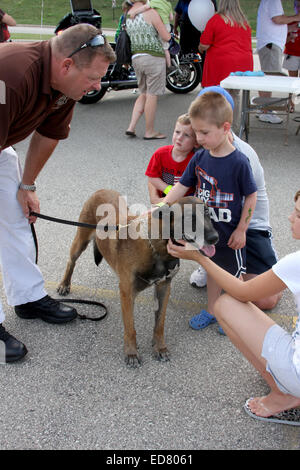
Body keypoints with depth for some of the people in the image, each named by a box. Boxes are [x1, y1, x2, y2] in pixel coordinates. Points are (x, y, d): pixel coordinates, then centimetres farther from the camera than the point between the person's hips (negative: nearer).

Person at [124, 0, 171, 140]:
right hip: (153, 57, -7)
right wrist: (168, 34, 14)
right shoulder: (150, 12, -9)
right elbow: (166, 37, -8)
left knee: (144, 94, 18)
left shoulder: (128, 15, 11)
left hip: (136, 57, 7)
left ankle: (131, 127, 10)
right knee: (152, 95, 1)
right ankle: (149, 132, 7)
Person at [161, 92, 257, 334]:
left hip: (230, 233, -5)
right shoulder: (200, 157, -7)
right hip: (206, 229, 5)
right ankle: (212, 310, 40)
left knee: (234, 274, 14)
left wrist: (241, 230, -12)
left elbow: (251, 196, -15)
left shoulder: (238, 162, -23)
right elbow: (182, 186, 0)